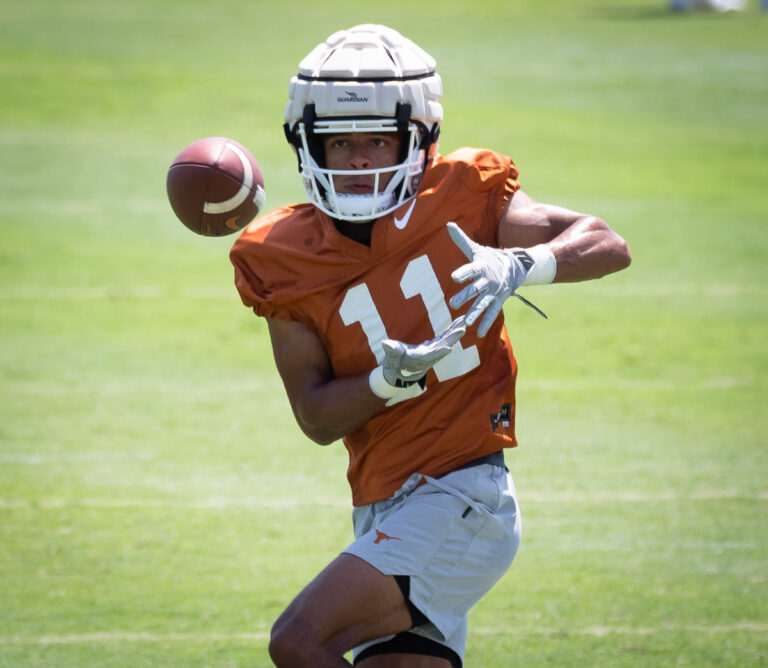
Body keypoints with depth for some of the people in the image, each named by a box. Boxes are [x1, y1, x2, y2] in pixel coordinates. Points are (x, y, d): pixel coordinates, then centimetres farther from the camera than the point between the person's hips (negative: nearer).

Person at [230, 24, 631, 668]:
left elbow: (608, 245, -5)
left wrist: (517, 264, -24)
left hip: (464, 497, -5)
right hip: (385, 513, 5)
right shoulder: (287, 262, 3)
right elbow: (316, 417, 1)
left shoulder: (460, 199, -3)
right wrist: (391, 379, -19)